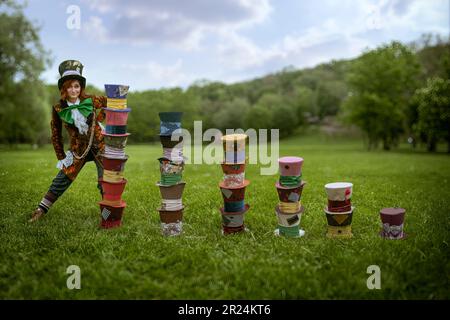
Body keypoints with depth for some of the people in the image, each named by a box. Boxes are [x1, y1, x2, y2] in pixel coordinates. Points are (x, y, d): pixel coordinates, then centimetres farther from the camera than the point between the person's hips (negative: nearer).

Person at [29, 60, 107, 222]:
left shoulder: (91, 101, -10)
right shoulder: (58, 109, -8)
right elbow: (56, 135, 2)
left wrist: (100, 118, 0)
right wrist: (61, 157, 2)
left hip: (99, 145, -1)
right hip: (78, 150, 1)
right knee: (61, 179, -1)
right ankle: (41, 209, 13)